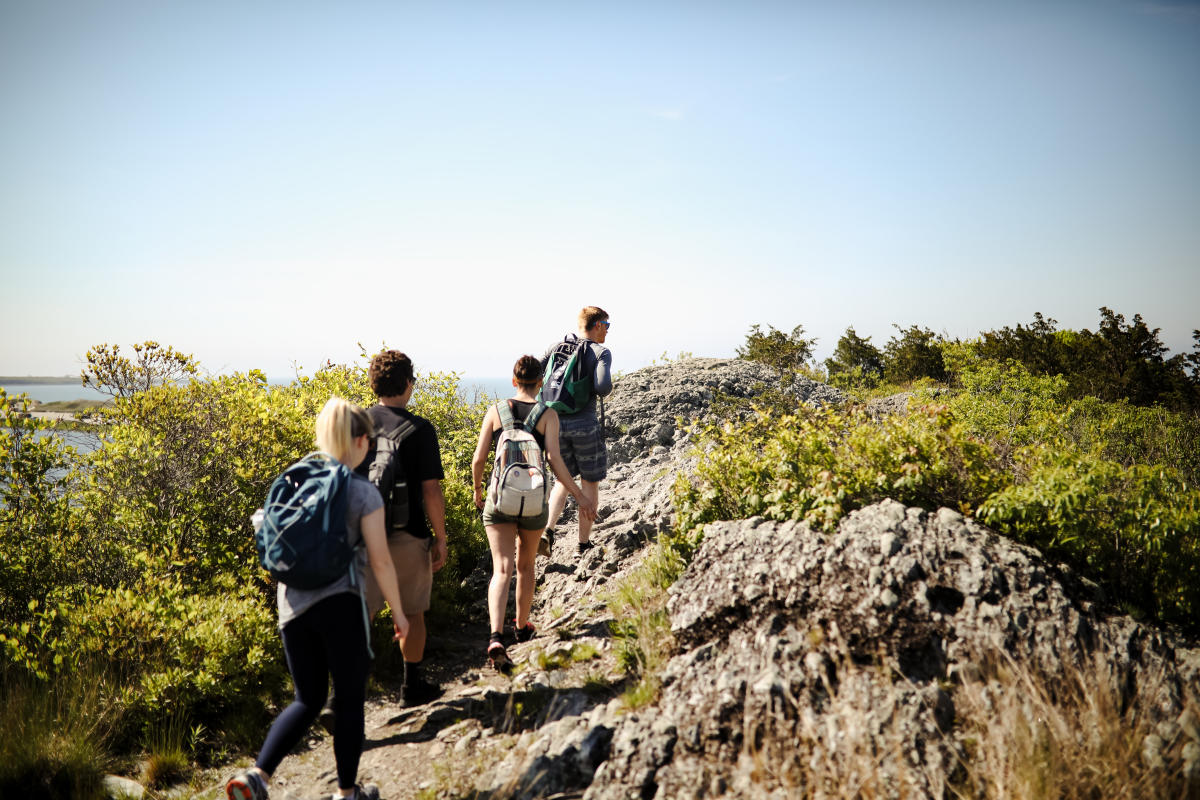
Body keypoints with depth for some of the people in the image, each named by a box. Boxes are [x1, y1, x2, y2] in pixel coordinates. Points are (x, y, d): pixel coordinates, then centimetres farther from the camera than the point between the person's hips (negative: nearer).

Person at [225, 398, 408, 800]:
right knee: (349, 700, 12)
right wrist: (398, 611, 4)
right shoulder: (364, 493, -8)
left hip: (294, 605, 5)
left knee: (308, 700, 19)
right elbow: (380, 562, -8)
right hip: (341, 604, -5)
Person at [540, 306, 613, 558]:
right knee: (590, 483, 12)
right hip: (585, 424, -5)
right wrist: (607, 390, 2)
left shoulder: (555, 347, 8)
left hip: (555, 422, 5)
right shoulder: (601, 352, -6)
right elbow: (602, 387, -21)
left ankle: (547, 531, 2)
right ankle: (584, 544, 17)